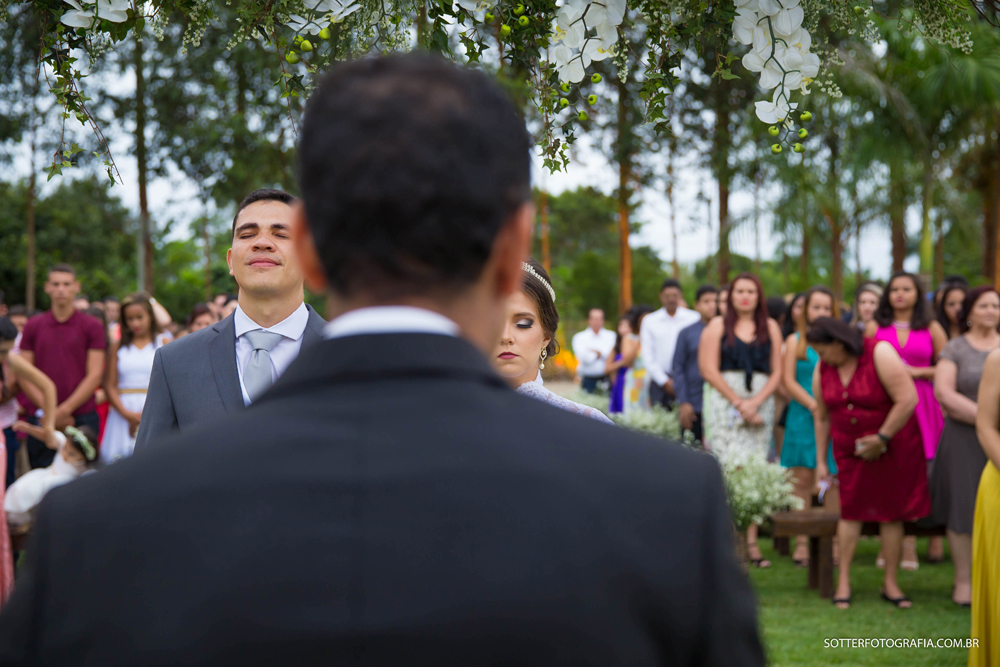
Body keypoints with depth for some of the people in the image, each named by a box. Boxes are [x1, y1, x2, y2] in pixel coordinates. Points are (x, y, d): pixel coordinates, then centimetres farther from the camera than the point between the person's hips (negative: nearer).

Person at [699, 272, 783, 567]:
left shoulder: (770, 327, 13)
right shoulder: (717, 326, 7)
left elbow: (776, 373, 8)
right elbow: (709, 369, -1)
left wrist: (754, 403, -7)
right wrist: (739, 403, -7)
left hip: (761, 403, 2)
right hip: (724, 401, -2)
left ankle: (751, 542, -2)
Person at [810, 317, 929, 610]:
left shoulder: (880, 354, -19)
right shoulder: (823, 369, -2)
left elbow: (907, 399, -23)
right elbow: (822, 417, 7)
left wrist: (881, 438, -18)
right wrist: (821, 460, 8)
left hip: (892, 446, -4)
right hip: (850, 451, 4)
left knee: (891, 512, 2)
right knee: (851, 510, 0)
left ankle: (890, 583, 10)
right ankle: (843, 580, 6)